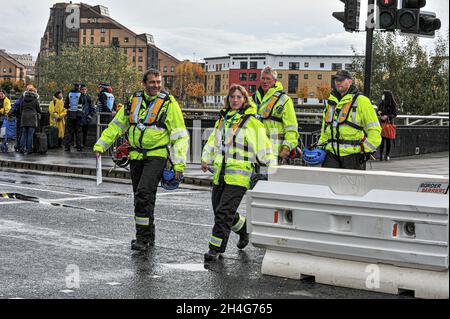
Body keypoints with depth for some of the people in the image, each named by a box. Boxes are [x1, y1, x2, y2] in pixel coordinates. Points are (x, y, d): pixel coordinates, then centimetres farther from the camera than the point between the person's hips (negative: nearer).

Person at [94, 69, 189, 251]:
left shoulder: (168, 103, -5)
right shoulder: (134, 100, 9)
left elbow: (180, 135, -5)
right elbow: (117, 125, 18)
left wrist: (179, 163, -11)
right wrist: (101, 145, 10)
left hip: (156, 156, -6)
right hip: (136, 156, 6)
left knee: (144, 194, -19)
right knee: (140, 197, 11)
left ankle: (143, 238, -11)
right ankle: (149, 236, 26)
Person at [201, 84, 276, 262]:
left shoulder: (251, 122, -2)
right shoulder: (222, 119, 17)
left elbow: (264, 146, -3)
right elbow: (213, 141, 24)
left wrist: (271, 167, -7)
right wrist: (206, 159, 9)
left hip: (239, 175, -7)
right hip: (220, 174, 7)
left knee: (224, 212, -12)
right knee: (218, 210, 13)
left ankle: (216, 249, -5)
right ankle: (243, 228, 39)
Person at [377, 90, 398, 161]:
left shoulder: (393, 104, -2)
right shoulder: (381, 103, 10)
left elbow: (395, 114, -4)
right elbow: (378, 111, 16)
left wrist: (387, 116, -19)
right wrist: (378, 113, -8)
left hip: (389, 123, -3)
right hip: (382, 123, 3)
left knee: (388, 139, -2)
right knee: (382, 139, -4)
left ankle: (387, 155, 6)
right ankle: (381, 154, -2)